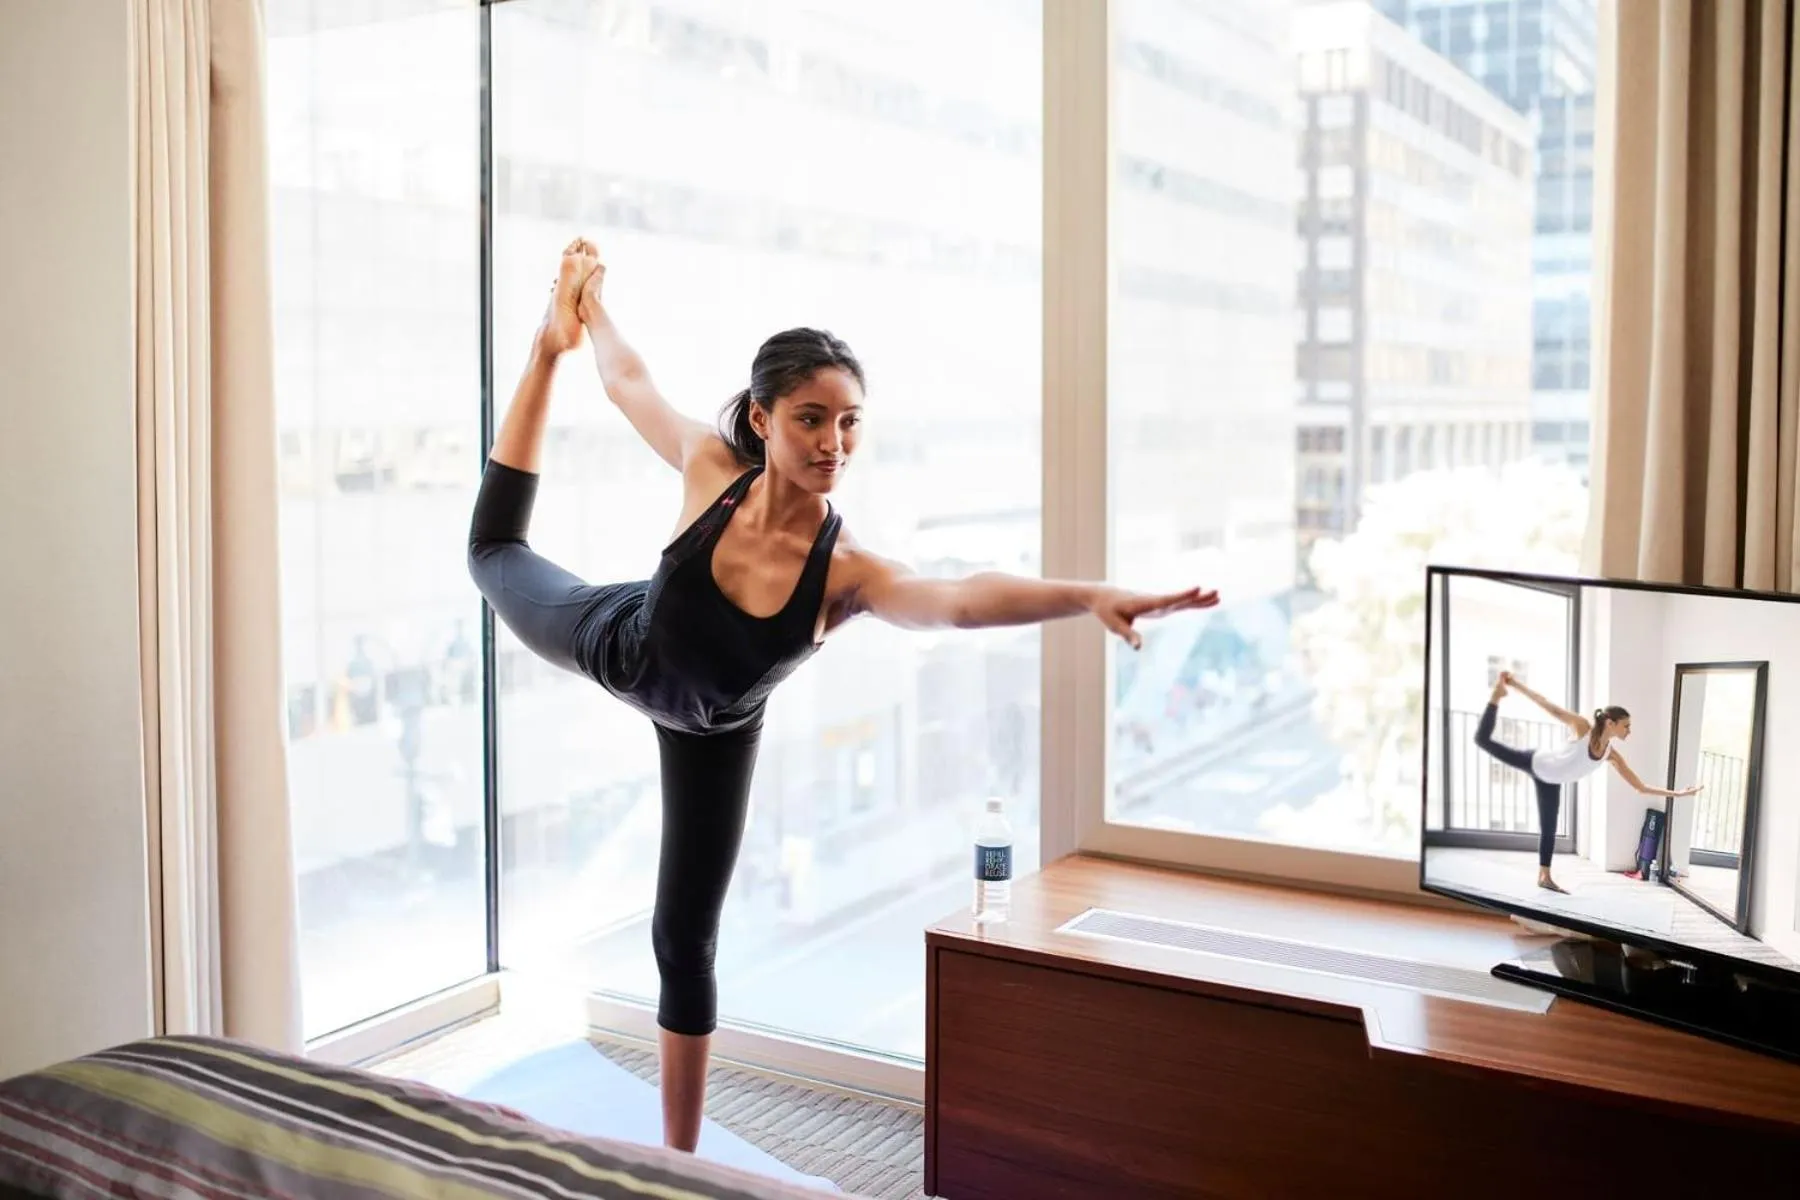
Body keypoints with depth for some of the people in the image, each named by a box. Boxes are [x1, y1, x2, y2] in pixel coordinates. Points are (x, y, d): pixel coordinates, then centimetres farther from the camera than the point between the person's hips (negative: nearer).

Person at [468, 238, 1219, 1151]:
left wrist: (1088, 596, -76)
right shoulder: (710, 468, -34)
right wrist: (576, 318, 1)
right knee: (495, 551, 31)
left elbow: (961, 599, -59)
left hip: (711, 729, -1)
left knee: (684, 942, 6)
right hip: (614, 643, 2)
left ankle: (680, 1158, 25)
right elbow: (629, 380, -13)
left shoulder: (847, 571, -40)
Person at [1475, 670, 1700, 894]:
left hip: (1550, 782, 6)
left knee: (1548, 830, 10)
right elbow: (1550, 707, -27)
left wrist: (1674, 793, -12)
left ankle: (1544, 876, 20)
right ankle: (1497, 695, 11)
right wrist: (1517, 685, -32)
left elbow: (1641, 787, -6)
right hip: (1535, 762, -6)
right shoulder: (1583, 728, -27)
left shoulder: (1612, 755, -12)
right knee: (1483, 739, -4)